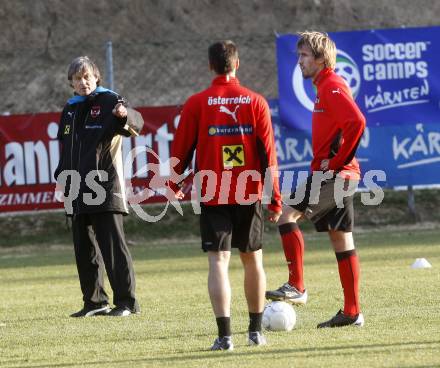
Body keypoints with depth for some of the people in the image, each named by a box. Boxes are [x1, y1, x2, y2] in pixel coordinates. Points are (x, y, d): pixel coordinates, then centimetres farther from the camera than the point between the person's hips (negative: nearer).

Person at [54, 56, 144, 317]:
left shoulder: (109, 101, -4)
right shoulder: (70, 110, 17)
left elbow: (136, 123, -22)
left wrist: (125, 115, -44)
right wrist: (62, 176, 18)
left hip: (106, 187, -7)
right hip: (78, 193, 7)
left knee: (113, 245, -8)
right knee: (84, 247, 9)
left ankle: (126, 301, -5)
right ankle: (95, 302, 16)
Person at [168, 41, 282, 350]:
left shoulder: (197, 104, -3)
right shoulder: (256, 102, 0)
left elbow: (181, 149, 1)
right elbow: (268, 152, -1)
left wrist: (174, 186, 17)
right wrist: (275, 198, 3)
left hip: (213, 195, -2)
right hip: (249, 195, 2)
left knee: (218, 261, -4)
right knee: (253, 260, 15)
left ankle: (225, 335, -15)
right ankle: (256, 331, 21)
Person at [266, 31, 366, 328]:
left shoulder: (332, 86, -13)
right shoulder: (325, 86, 18)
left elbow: (356, 122, -26)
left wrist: (335, 161, -20)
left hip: (334, 173, -10)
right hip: (339, 178, 10)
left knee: (288, 214, -13)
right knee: (341, 238, 9)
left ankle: (296, 287, -12)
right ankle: (352, 312, 9)